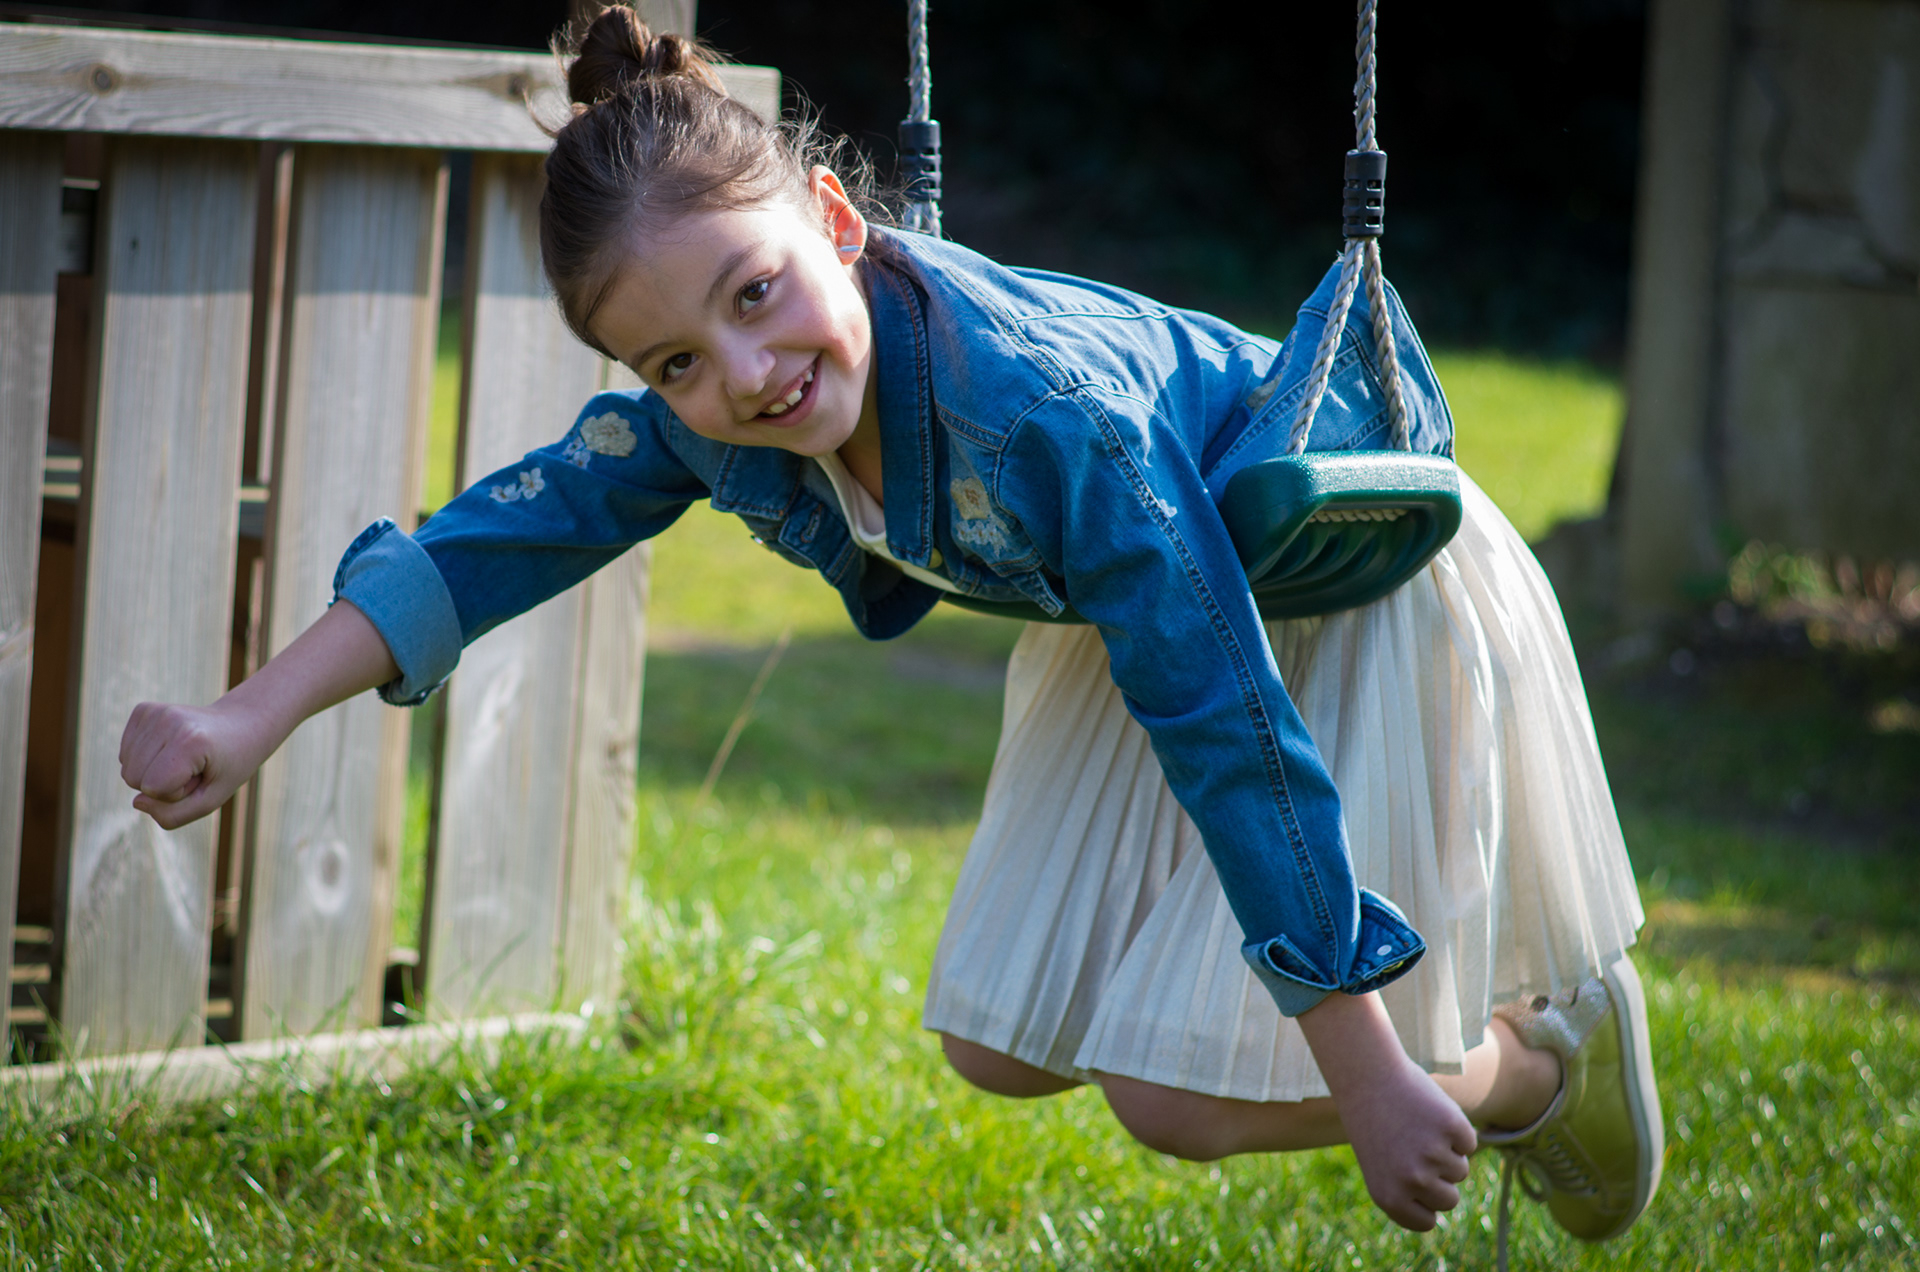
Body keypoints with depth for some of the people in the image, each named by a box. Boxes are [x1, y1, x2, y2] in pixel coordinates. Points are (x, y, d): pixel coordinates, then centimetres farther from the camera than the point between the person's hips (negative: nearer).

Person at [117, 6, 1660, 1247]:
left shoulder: (1045, 410, -41)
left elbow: (1234, 734, -37)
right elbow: (503, 535, -10)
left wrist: (1370, 1081, -32)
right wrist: (250, 720, -21)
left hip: (1360, 589, -7)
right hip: (1148, 606, 7)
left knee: (1181, 1096, -10)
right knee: (1001, 1049, 8)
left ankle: (1547, 1055, 14)